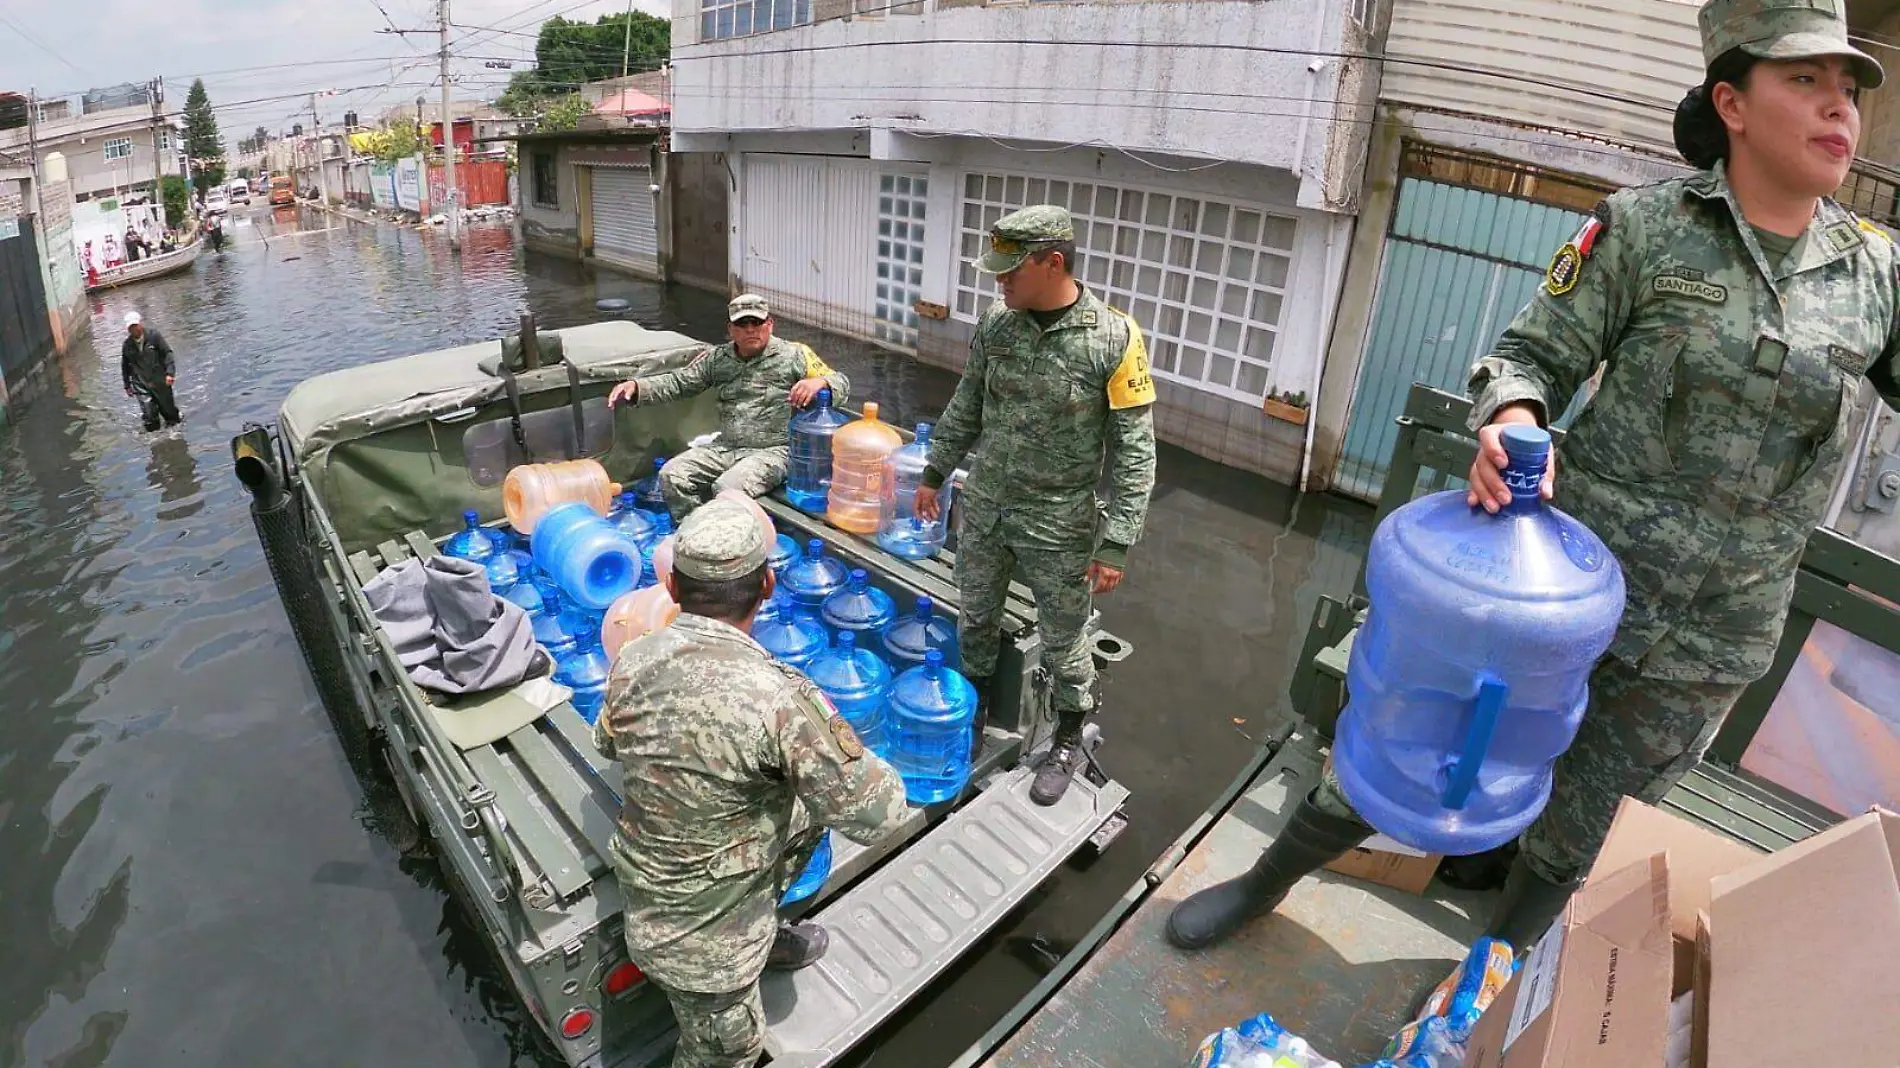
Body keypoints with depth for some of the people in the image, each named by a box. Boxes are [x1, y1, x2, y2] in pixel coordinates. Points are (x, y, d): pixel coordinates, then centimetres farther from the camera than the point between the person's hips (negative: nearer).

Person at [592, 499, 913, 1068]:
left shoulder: (632, 660, -13)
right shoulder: (780, 698, -34)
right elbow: (874, 814, -23)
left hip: (646, 905, 6)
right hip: (702, 944, -6)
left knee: (805, 811, 20)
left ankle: (763, 934, 38)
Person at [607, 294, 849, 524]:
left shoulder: (795, 354, -2)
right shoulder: (717, 359, 11)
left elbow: (841, 385, -5)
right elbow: (678, 383, 13)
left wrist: (819, 382, -30)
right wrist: (636, 386, -4)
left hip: (772, 450, -6)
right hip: (725, 447, 6)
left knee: (727, 488, -30)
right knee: (671, 476, -10)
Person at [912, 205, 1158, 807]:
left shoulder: (1114, 339, -17)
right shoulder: (996, 324, -3)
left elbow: (1133, 451, -14)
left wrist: (1117, 543, -16)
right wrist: (935, 474, 17)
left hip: (1059, 524, -4)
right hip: (983, 509, 5)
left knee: (1063, 641, 11)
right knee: (976, 621, 20)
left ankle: (1069, 743, 35)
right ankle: (975, 710, 46)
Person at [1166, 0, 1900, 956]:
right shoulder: (1644, 228, -6)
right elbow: (1534, 353, -6)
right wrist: (1512, 418, -27)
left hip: (1702, 647, 3)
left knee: (1572, 833, 18)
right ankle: (1263, 883, 31)